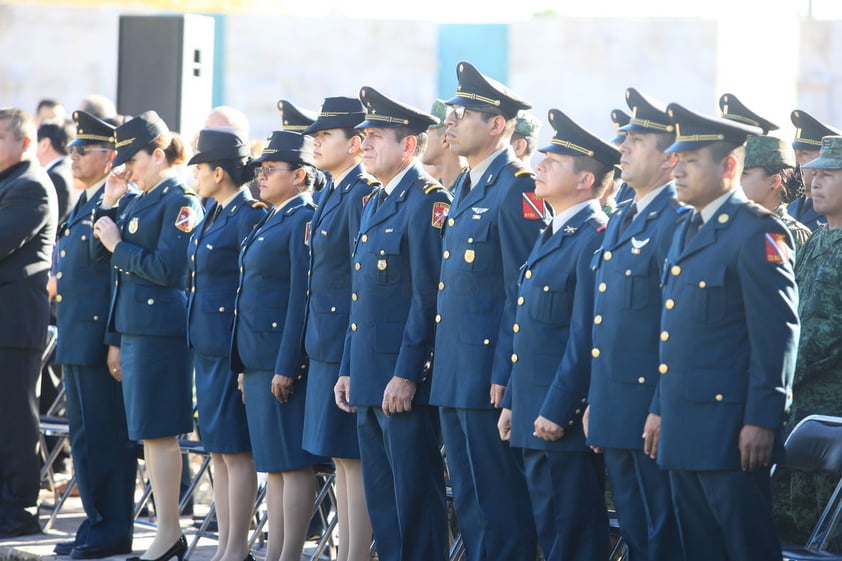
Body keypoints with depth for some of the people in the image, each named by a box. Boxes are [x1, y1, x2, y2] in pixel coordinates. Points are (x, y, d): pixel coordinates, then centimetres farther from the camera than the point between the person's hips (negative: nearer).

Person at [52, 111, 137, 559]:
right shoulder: (82, 205, 17)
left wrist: (116, 342, -21)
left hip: (100, 335, -10)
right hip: (76, 341, 10)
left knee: (106, 436, -5)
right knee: (83, 435, 14)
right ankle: (96, 523, 20)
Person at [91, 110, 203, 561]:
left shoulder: (180, 201, -11)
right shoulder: (138, 201, 15)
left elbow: (166, 269, -18)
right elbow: (100, 254, 16)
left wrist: (118, 245, -10)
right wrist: (109, 203, 7)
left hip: (160, 329, -9)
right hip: (133, 328, 9)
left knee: (157, 431, -7)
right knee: (148, 434, 10)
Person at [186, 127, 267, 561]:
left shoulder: (250, 215, -14)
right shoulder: (213, 215, 14)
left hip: (234, 345, -10)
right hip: (207, 346, 10)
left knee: (236, 449, -3)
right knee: (217, 449, 12)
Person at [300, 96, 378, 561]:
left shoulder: (363, 194, -14)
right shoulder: (333, 195, 16)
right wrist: (317, 347, 17)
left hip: (349, 346, -10)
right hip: (325, 345, 10)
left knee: (353, 457, -6)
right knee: (340, 457, 12)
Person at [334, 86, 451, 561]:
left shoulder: (429, 201, -12)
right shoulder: (374, 205, 18)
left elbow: (429, 295, -17)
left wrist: (406, 374, -20)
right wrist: (348, 370, 18)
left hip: (406, 379, -10)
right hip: (370, 379, 10)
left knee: (415, 498, -5)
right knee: (381, 501, 13)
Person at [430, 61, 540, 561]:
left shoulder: (517, 188, -12)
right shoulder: (466, 188, 17)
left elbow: (525, 290, -17)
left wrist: (504, 375, -20)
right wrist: (441, 370, 17)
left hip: (491, 376, -10)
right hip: (454, 377, 10)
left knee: (501, 506, -4)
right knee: (469, 505, 13)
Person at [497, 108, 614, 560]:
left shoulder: (594, 238, -14)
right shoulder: (550, 237, 17)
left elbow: (586, 336, -19)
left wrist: (556, 411, -20)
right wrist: (512, 402, 17)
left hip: (567, 417, -10)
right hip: (533, 414, 10)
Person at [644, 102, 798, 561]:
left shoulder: (757, 234, -11)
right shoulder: (685, 233, 17)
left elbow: (777, 331, -16)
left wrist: (762, 420, -20)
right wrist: (659, 409, 19)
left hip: (729, 430, -9)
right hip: (682, 429, 9)